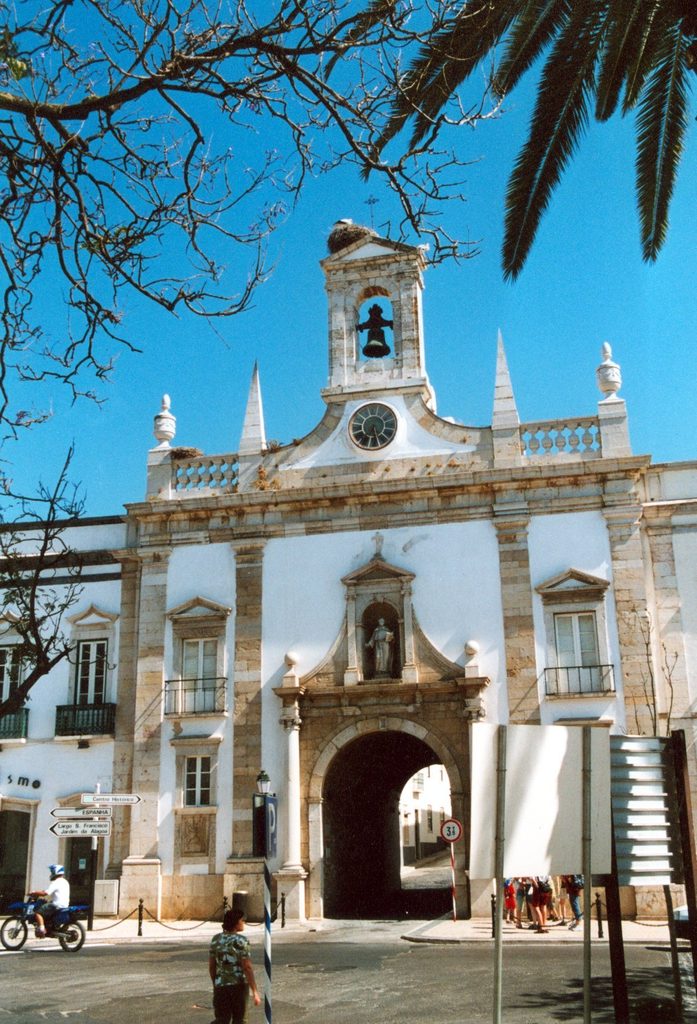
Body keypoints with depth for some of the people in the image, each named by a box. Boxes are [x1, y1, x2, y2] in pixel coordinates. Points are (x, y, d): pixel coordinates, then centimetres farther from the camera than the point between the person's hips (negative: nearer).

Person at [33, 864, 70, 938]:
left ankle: (41, 929, -26)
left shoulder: (56, 882, -12)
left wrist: (34, 893, -10)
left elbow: (45, 893, -20)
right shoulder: (65, 882, 18)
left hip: (56, 905, -10)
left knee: (38, 912, -12)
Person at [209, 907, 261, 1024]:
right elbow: (247, 968, -16)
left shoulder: (216, 939, 4)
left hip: (221, 985, 4)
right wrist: (255, 992, -12)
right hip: (239, 985, -4)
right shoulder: (241, 941, -13)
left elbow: (211, 966, 9)